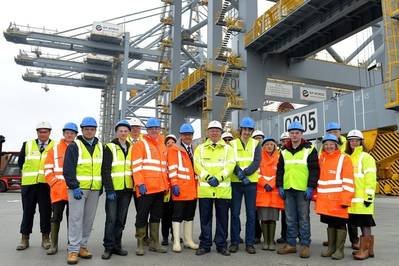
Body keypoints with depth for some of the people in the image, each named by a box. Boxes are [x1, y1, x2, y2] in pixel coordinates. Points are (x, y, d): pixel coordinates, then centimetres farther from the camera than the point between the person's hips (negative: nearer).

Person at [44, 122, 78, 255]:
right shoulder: (54, 149, 7)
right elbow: (48, 170, 4)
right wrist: (55, 183, -6)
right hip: (57, 190, 0)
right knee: (56, 217, 3)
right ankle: (54, 245, 14)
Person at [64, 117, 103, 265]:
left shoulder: (100, 147, 13)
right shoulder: (74, 146, -1)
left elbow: (104, 168, 17)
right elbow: (68, 169, -7)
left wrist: (101, 188, 11)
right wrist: (74, 186, -16)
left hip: (95, 189, 5)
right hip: (78, 188, -4)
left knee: (88, 219, 9)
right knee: (76, 218, -6)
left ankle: (82, 246, 19)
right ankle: (73, 250, 1)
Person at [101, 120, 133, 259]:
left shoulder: (131, 149, 11)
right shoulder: (109, 147, -4)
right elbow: (105, 170, -10)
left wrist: (134, 187, 6)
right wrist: (109, 189, -16)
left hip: (127, 189, 5)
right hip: (114, 189, -4)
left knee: (121, 219, 10)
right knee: (111, 218, -3)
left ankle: (117, 245, 19)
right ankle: (108, 247, 8)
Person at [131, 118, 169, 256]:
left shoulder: (162, 146, 19)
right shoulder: (140, 144, 0)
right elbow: (136, 166, -9)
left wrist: (166, 184, 15)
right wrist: (140, 183, -17)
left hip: (160, 187, 6)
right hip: (146, 187, -6)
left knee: (156, 216, 12)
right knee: (142, 216, 1)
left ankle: (154, 243, 22)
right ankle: (140, 244, 12)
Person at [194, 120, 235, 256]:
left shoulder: (228, 148, 9)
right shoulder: (200, 148, 10)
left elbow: (230, 165, -3)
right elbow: (197, 166, -1)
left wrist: (218, 178, -16)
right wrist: (208, 177, -16)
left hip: (223, 188, 0)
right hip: (205, 188, 0)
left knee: (222, 218, 7)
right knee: (205, 218, 7)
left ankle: (221, 245, 19)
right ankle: (205, 245, 18)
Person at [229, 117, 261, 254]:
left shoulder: (256, 144, 7)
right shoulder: (233, 144, 5)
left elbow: (256, 162, -6)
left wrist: (244, 172, -20)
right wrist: (241, 175, -18)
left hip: (251, 183, 1)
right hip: (236, 182, 0)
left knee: (251, 214, 4)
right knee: (235, 213, 4)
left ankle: (250, 243, 14)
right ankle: (234, 242, 14)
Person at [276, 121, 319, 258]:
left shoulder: (310, 149, -2)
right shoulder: (284, 151, 12)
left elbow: (314, 170, -6)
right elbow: (280, 170, 14)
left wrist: (310, 187, -13)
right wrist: (280, 186, 6)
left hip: (303, 190, -4)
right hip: (288, 189, 4)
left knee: (303, 218, 3)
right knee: (290, 219, 10)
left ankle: (305, 245, 12)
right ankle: (291, 244, 20)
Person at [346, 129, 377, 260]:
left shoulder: (366, 157, -5)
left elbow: (370, 178, -12)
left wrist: (369, 196, -17)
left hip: (363, 198, -7)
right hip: (353, 198, 7)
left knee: (365, 224, -2)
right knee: (362, 224, 12)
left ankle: (364, 250, 5)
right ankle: (369, 249, 21)